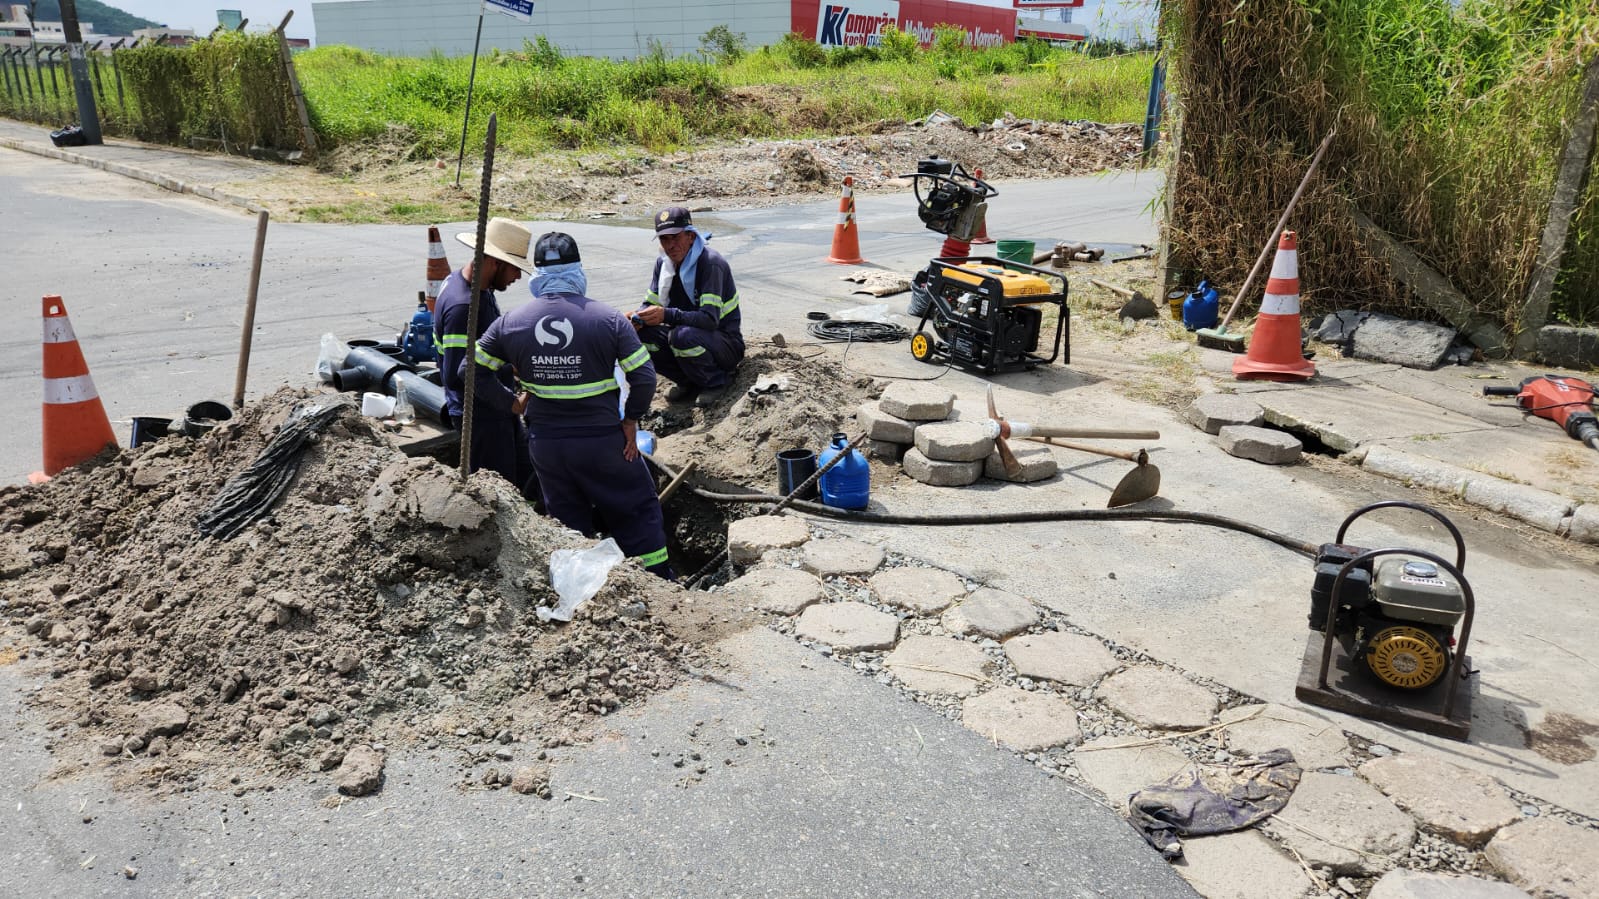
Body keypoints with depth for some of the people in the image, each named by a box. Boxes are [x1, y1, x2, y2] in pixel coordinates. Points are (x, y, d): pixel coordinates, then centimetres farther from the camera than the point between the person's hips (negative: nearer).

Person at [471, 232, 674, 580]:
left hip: (545, 443, 3)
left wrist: (511, 404, 12)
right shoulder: (608, 318, -13)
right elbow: (644, 377, -13)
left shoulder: (510, 323, -5)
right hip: (602, 439, -2)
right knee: (637, 511, 14)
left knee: (567, 521, 19)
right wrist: (630, 420, 0)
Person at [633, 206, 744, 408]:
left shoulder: (710, 263, -21)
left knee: (682, 336, -37)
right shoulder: (663, 262, 2)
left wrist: (667, 315, -40)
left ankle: (717, 382, -9)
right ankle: (689, 382, 2)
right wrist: (638, 319, -18)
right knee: (639, 335, -15)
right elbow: (651, 303, 7)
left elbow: (710, 319, -30)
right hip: (688, 335, 7)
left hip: (725, 343, -7)